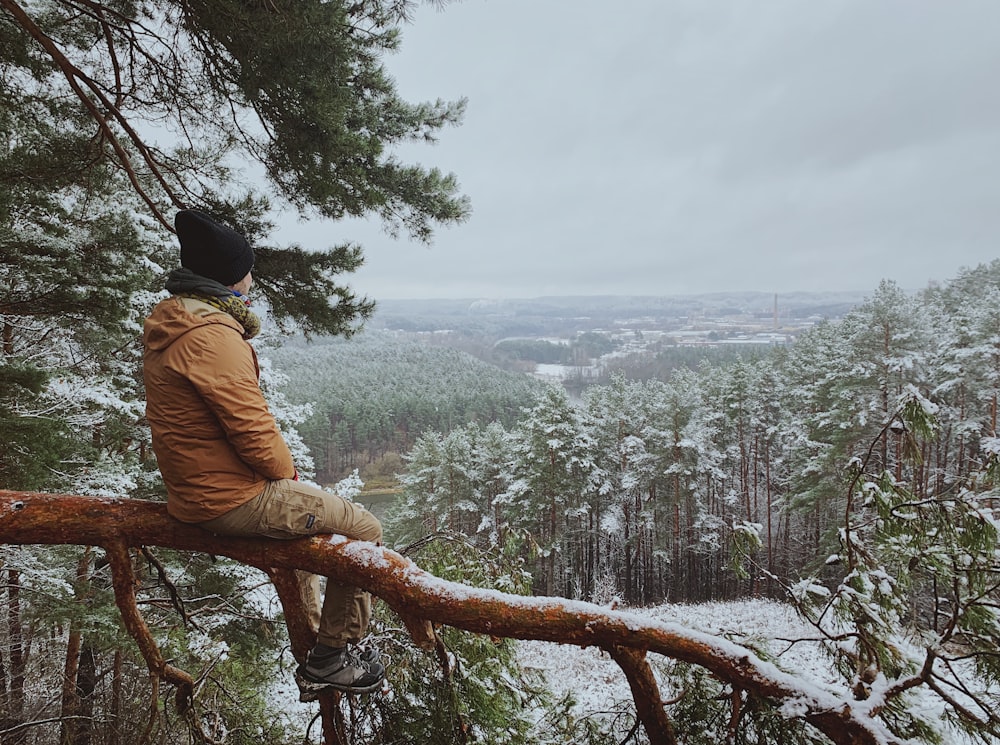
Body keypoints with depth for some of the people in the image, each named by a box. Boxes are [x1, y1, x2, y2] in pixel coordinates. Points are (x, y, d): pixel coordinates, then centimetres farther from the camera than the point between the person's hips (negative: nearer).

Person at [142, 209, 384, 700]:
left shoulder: (166, 325, 11)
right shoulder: (213, 336, -23)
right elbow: (252, 427, -25)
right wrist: (287, 471, -5)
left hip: (192, 493, 11)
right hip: (233, 500, -11)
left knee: (305, 514, 32)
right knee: (363, 530, -3)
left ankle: (312, 654, 39)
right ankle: (333, 656, 11)